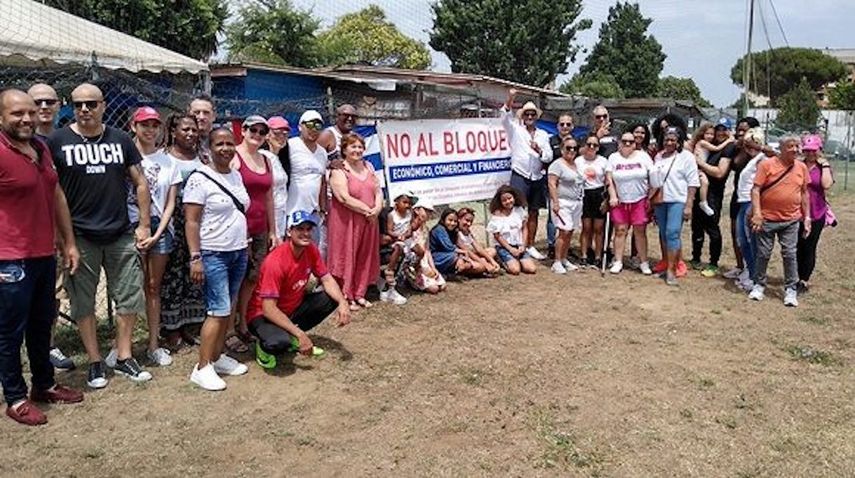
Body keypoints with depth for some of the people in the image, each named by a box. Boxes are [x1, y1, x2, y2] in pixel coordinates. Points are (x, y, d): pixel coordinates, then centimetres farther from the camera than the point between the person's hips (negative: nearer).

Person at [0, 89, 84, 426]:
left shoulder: (41, 149, 9)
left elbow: (56, 196, 17)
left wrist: (69, 243, 15)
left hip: (44, 255, 8)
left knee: (42, 324, 19)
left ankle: (44, 385, 34)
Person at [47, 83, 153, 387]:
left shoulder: (120, 140, 6)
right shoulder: (57, 141, -1)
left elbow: (140, 183, 9)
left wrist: (144, 224, 3)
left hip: (121, 235, 2)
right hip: (79, 237, -2)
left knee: (129, 297, 6)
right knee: (83, 302, 6)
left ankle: (124, 358, 21)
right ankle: (95, 362, 20)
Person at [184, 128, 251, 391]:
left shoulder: (236, 176, 10)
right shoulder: (199, 179, -11)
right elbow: (191, 222, -14)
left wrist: (245, 246, 17)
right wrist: (195, 258, -19)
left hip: (238, 252, 7)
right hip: (213, 255, -7)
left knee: (229, 309, 12)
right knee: (219, 311, -8)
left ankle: (217, 356, 25)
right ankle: (202, 368, 1)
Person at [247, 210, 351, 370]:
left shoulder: (311, 250, -8)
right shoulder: (275, 261, -29)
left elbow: (327, 279, -1)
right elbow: (269, 309, -30)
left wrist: (342, 303, -22)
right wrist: (300, 334, -33)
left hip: (293, 308, 8)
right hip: (265, 314, -8)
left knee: (332, 298, -9)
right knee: (280, 342, -38)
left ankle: (293, 338, 5)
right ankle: (264, 346, 2)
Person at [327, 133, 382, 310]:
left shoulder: (368, 167, 13)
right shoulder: (339, 170, -9)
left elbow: (378, 190, 11)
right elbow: (344, 198, -18)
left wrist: (377, 208, -8)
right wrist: (367, 210, -16)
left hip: (369, 221, 7)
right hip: (346, 221, -6)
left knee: (365, 258, 10)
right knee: (346, 257, 0)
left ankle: (359, 294, 21)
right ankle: (346, 297, 9)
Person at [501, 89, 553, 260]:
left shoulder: (543, 135, 14)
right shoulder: (516, 130, 4)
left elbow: (549, 157, 9)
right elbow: (505, 117, -14)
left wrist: (539, 151, -12)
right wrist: (510, 100, -30)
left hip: (537, 178, 4)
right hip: (520, 175, -4)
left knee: (534, 213, 9)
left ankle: (530, 246, 18)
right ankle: (519, 245, -9)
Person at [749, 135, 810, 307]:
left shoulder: (802, 167, 4)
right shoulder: (767, 164, -8)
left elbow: (804, 193, 12)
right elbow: (756, 190, -10)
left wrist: (807, 217, 9)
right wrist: (757, 213, -19)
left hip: (791, 220, 3)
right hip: (767, 219, -2)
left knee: (790, 254, 4)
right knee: (763, 254, 6)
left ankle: (791, 290, 14)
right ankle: (759, 285, 20)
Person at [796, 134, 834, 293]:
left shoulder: (823, 167, -1)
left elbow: (827, 185, -20)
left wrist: (825, 164, -15)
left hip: (816, 215, -2)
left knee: (809, 248, 4)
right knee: (797, 247, 9)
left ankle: (805, 280, 14)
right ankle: (797, 278, 22)